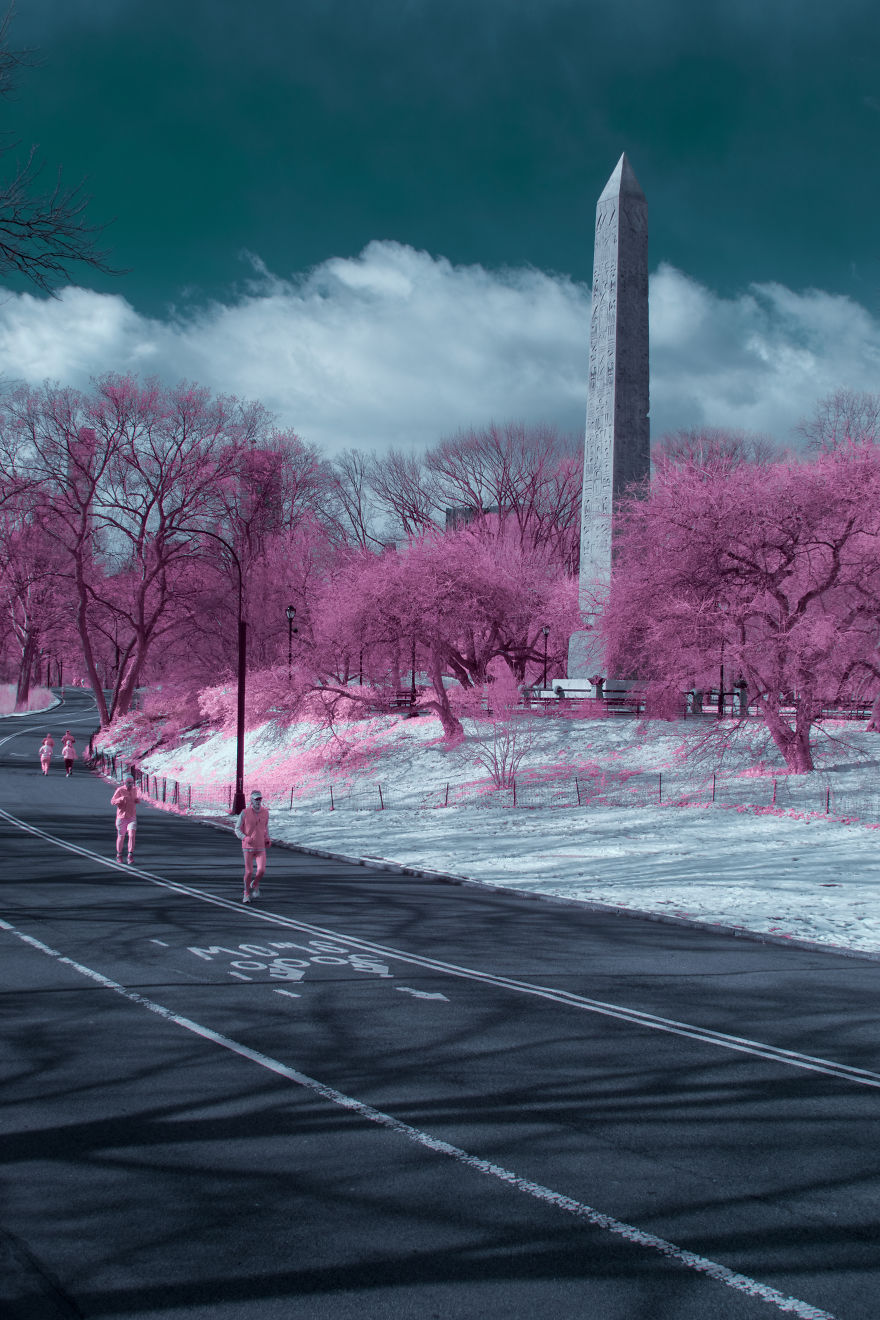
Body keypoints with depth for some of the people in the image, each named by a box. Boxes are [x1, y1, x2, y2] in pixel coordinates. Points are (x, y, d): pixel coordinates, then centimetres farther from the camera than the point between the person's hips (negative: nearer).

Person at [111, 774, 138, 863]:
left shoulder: (134, 790, 4)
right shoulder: (120, 790, -11)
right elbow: (112, 802, -15)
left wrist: (138, 800, 0)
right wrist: (121, 799, -33)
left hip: (132, 818, 2)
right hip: (121, 817, -2)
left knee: (132, 835, -17)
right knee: (121, 837, 11)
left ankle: (130, 856, -17)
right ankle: (119, 855, 32)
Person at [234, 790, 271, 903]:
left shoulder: (265, 812, 1)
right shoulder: (245, 813, -9)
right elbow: (237, 829, -2)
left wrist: (267, 839, 6)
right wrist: (245, 838, -19)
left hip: (261, 847, 2)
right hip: (248, 847, -2)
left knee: (261, 870, -12)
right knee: (249, 872, -2)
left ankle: (255, 885, 19)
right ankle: (246, 893, 19)